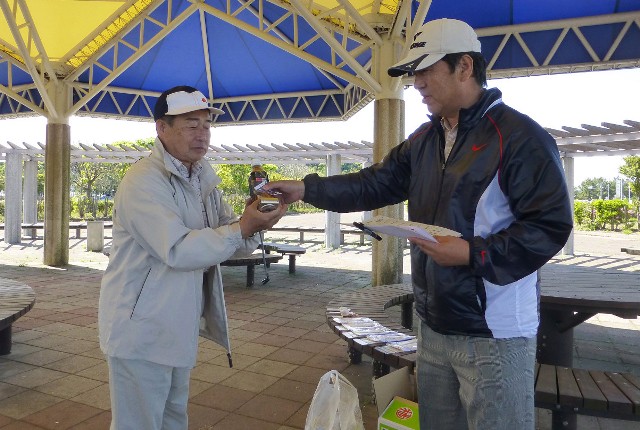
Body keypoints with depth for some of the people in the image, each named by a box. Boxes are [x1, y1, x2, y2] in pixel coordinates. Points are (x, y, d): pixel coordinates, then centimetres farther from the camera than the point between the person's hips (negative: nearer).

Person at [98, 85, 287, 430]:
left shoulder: (202, 179, 7)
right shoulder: (143, 181, -19)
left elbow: (229, 240, 3)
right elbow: (178, 250, -29)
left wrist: (253, 222, -18)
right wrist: (241, 228, -32)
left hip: (178, 328, 8)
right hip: (140, 331, -8)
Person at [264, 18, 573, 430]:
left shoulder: (519, 136, -15)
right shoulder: (424, 140, 9)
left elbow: (550, 225, -17)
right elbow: (374, 185, 7)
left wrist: (473, 254, -26)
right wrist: (307, 189, -2)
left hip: (493, 334, -7)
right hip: (434, 324, 8)